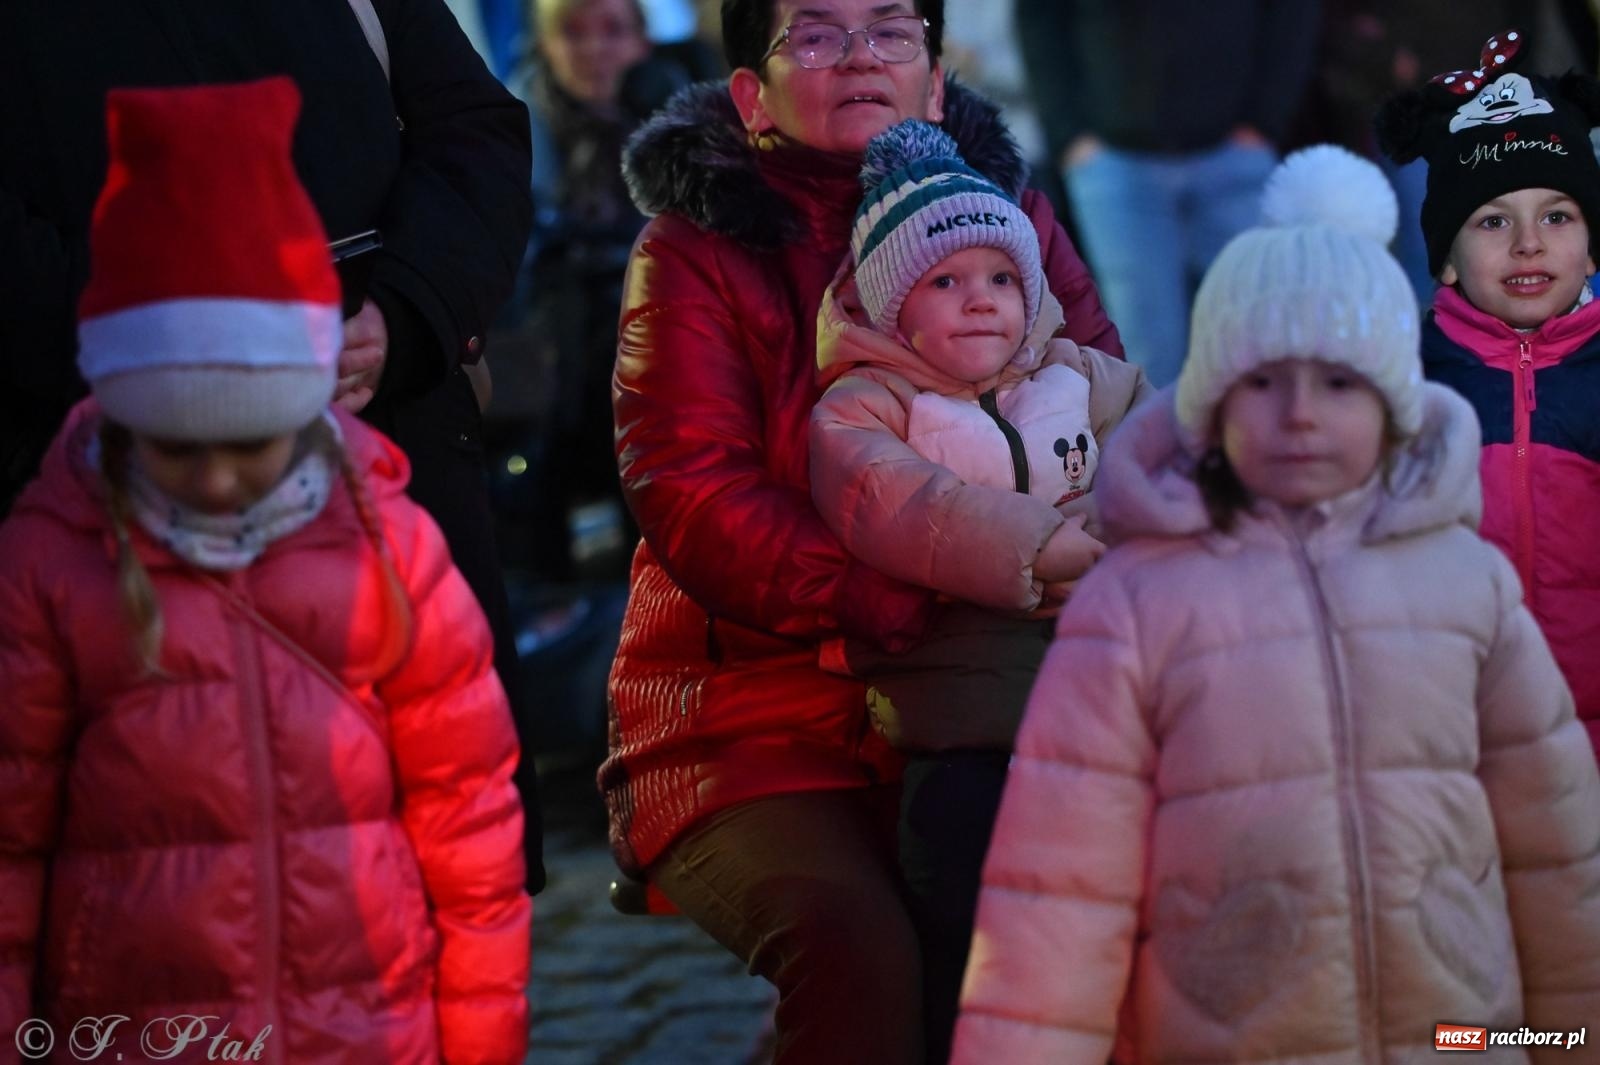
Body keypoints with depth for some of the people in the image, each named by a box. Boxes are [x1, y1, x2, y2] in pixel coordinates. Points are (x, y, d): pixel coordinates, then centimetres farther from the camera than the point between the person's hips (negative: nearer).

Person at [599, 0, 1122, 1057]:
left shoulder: (1014, 221, 15)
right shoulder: (696, 250, 3)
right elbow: (690, 497, -9)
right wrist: (901, 604, -23)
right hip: (757, 722, -3)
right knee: (856, 942, -32)